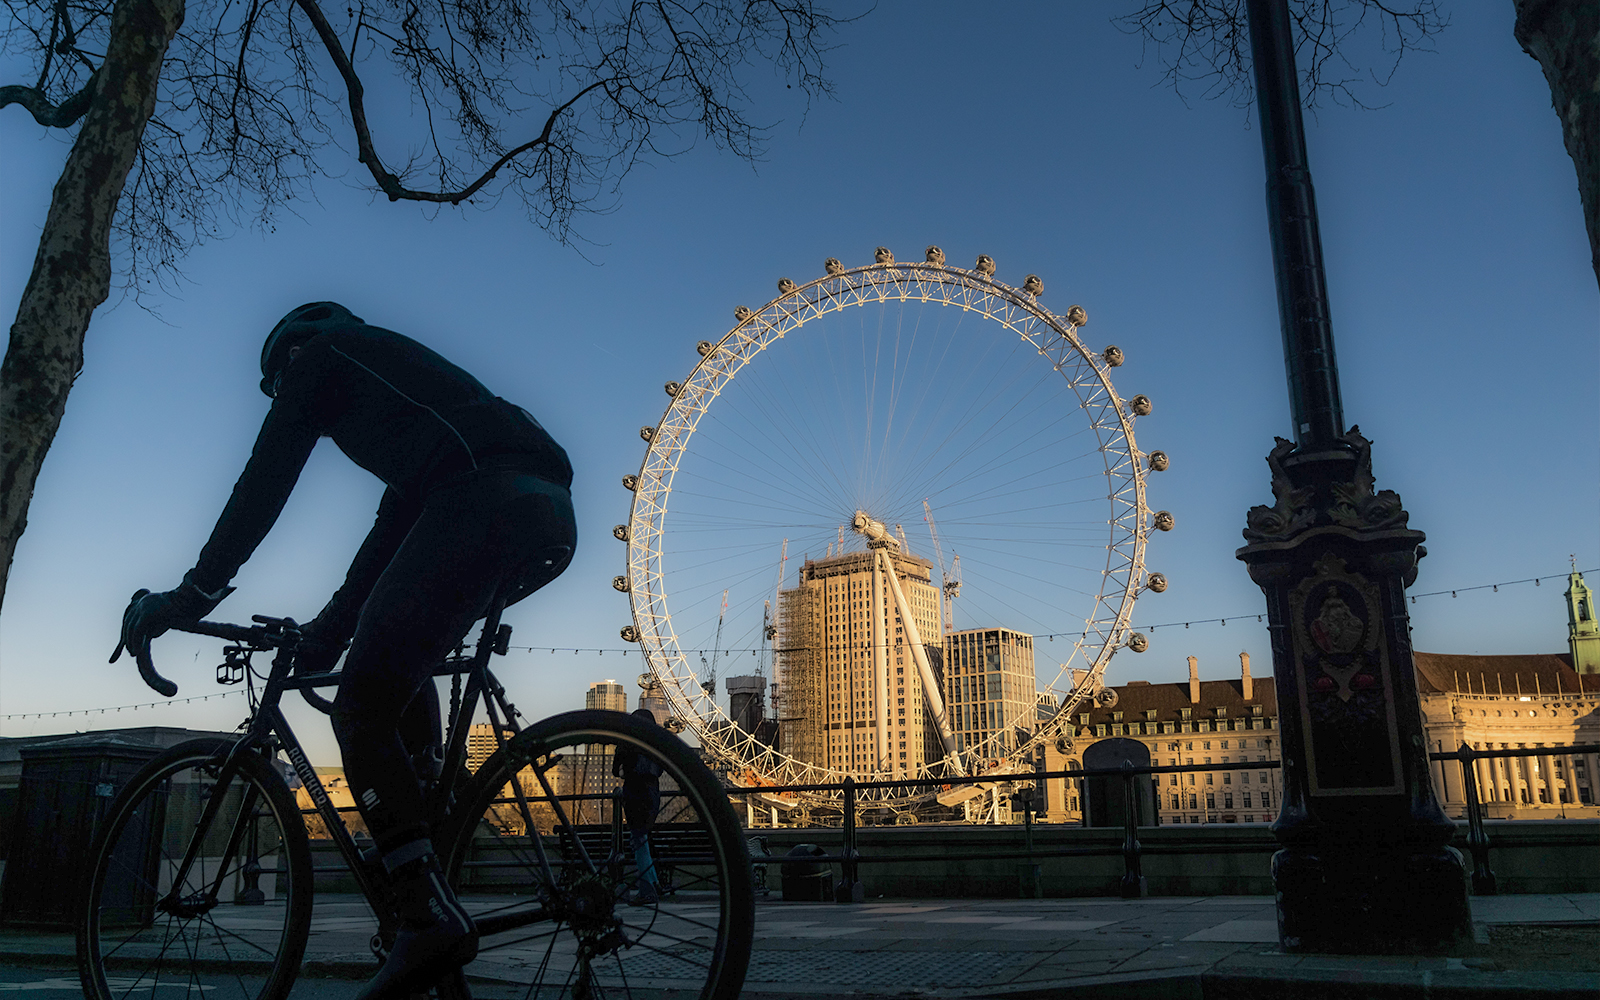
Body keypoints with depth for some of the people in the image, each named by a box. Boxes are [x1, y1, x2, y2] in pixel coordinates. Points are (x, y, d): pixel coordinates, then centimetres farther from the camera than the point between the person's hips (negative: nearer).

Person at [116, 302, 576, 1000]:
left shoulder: (315, 351, 19)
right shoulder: (389, 366, 41)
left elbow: (265, 482, 10)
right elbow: (401, 512, 37)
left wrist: (191, 595, 15)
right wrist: (335, 622, 36)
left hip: (482, 503, -9)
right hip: (552, 514, 9)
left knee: (361, 708, -8)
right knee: (402, 665, 29)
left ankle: (429, 916, -15)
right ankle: (430, 819, 23)